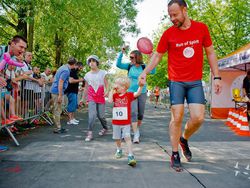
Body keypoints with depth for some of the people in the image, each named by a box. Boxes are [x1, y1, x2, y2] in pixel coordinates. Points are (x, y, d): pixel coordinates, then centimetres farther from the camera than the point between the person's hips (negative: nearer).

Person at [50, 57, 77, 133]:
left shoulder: (63, 67, 13)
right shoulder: (66, 70, -17)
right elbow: (60, 82, -22)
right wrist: (60, 95, -22)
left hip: (54, 90, 10)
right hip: (57, 91, -10)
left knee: (57, 110, 15)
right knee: (57, 110, -3)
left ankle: (58, 127, 24)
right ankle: (58, 128, 5)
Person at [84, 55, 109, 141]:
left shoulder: (102, 73, 2)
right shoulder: (87, 75, 7)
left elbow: (106, 84, 2)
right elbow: (86, 88, 13)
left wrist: (107, 91, -19)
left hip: (101, 97, -1)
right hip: (91, 98, 1)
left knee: (101, 115, 4)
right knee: (92, 115, -14)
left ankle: (105, 128, 32)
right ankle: (89, 133, -8)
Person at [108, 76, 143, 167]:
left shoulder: (129, 95, -4)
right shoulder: (115, 95, 3)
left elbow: (137, 93, -19)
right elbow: (110, 101, -16)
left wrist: (141, 86, -36)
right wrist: (112, 90, -12)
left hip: (126, 122, -3)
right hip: (116, 122, 4)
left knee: (127, 137, -10)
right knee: (117, 138, 17)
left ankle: (130, 156, -9)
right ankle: (119, 150, 42)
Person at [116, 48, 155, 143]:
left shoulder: (143, 67, -2)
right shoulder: (129, 66, 0)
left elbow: (153, 72, -17)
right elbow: (118, 64, -9)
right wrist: (122, 53, -19)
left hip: (142, 93, 1)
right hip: (131, 92, -1)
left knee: (140, 114, 10)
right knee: (133, 113, -11)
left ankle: (137, 130, 32)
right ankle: (136, 134, -9)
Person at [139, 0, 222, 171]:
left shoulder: (201, 28, 2)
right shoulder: (168, 34, -2)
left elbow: (210, 53, 8)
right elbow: (157, 56, 5)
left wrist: (216, 77, 3)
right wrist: (145, 72, -10)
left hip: (195, 82, 2)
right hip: (176, 81, -1)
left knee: (198, 117, -7)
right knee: (177, 117, -4)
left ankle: (184, 139, 24)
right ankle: (175, 155, 11)